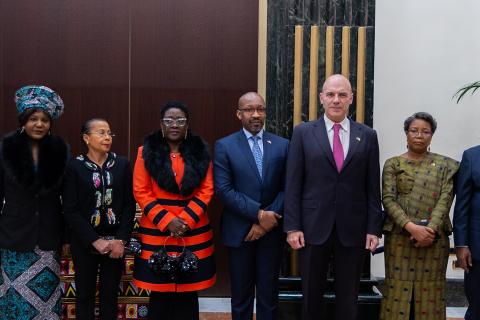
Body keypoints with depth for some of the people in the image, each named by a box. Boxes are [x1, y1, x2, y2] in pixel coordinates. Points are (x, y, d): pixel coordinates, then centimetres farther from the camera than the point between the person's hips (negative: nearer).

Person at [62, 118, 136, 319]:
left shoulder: (122, 164, 2)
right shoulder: (74, 167, -5)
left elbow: (130, 204, 0)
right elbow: (71, 210, -8)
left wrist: (121, 239, -10)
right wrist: (95, 241, -15)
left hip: (115, 240, 2)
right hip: (84, 242, -1)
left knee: (110, 295, 10)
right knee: (85, 294, 11)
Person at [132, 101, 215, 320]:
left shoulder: (199, 151, 6)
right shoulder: (147, 151, 2)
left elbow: (206, 190, 1)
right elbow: (141, 192, -3)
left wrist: (186, 219, -11)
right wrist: (167, 221, -12)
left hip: (193, 232, 1)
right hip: (156, 232, -1)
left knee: (188, 292, 6)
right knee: (159, 293, 3)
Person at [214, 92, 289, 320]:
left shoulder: (282, 145, 3)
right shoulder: (224, 146, -3)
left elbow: (286, 188, 0)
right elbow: (223, 190, -11)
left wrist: (268, 219, -11)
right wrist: (258, 213, -17)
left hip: (271, 231, 2)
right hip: (239, 231, -1)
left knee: (269, 294, 12)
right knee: (241, 295, 12)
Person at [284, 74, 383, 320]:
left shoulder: (367, 136, 5)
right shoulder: (303, 133, 2)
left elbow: (373, 188, 5)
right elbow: (293, 184, -1)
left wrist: (374, 228, -1)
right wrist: (292, 226, -7)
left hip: (353, 230, 1)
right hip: (313, 228, -1)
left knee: (348, 299, 11)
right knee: (311, 296, 12)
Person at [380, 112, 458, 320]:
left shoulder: (445, 165, 8)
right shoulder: (392, 164, 5)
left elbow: (445, 199, -1)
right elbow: (388, 199, -4)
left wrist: (431, 229, -15)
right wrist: (411, 227, -17)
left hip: (434, 239, 1)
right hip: (400, 237, -1)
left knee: (429, 291, 4)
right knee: (399, 290, 2)